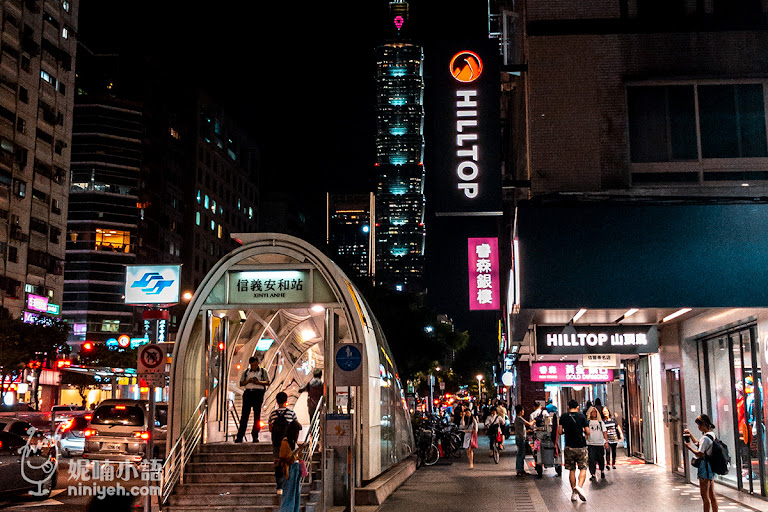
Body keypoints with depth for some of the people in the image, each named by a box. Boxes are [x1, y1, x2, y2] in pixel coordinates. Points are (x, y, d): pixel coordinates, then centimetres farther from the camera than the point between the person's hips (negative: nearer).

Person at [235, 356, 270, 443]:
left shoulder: (263, 371, 10)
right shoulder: (246, 372, 18)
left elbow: (267, 382, 3)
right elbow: (241, 383, 13)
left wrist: (258, 382, -13)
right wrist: (248, 381, -6)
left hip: (258, 393, -1)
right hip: (248, 392, 2)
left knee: (257, 415, -3)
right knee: (244, 414, -6)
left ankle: (255, 436, 1)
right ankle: (240, 436, -8)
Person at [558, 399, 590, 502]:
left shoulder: (563, 417, 0)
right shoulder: (582, 416, -2)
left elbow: (560, 432, 0)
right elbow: (588, 432, -2)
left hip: (569, 447, 1)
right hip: (581, 447, -1)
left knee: (572, 470, 10)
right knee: (583, 468, 5)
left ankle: (574, 493, 10)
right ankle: (580, 486, -18)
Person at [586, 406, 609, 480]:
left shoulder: (601, 422, 11)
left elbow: (604, 432, 11)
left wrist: (606, 441, 2)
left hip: (600, 444, 2)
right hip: (591, 444, -2)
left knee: (601, 459, 6)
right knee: (591, 460, -7)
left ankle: (602, 471, 29)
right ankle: (592, 474, -2)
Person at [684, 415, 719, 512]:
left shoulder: (705, 438, -18)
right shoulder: (711, 435, 13)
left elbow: (700, 454, -23)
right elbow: (698, 443, 28)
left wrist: (689, 447, -12)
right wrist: (690, 434, 19)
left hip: (705, 467, -10)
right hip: (710, 467, 10)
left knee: (704, 495, -5)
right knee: (712, 494, 14)